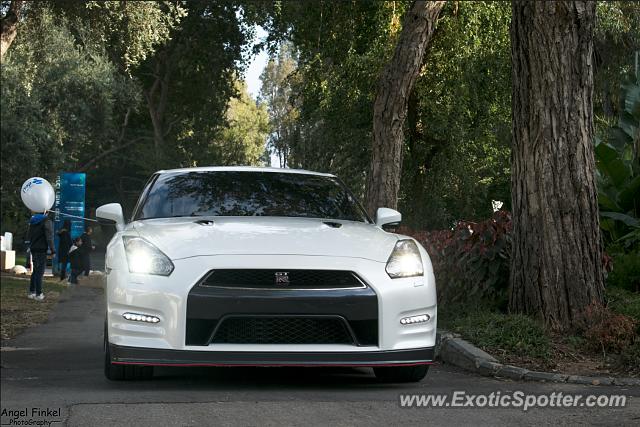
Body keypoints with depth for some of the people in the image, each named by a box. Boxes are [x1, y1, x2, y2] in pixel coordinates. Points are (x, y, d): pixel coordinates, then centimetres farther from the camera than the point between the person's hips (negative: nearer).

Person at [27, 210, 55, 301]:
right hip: (41, 249, -7)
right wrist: (53, 250, -12)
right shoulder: (46, 221, -11)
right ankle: (38, 294, -6)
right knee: (40, 271, -5)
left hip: (33, 248, 7)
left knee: (35, 270, 16)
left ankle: (32, 292, 18)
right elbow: (49, 237, -15)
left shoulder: (32, 220, 12)